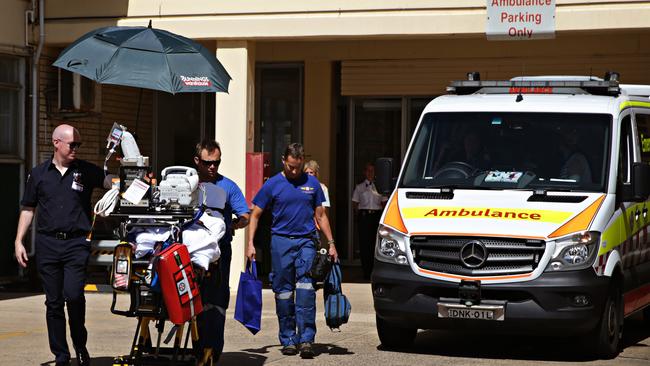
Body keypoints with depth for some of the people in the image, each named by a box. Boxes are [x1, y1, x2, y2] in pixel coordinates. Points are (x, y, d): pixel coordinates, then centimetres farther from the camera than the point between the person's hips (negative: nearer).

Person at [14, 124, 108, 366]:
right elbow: (28, 209, 14)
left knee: (74, 295, -16)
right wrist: (18, 242, 9)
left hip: (76, 243, -2)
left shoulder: (87, 171, 6)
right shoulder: (39, 174, 10)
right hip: (47, 244, 2)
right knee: (53, 302, 5)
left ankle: (80, 346, 8)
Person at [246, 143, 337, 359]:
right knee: (283, 291, 4)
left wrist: (331, 243, 14)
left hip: (306, 241, 0)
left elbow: (320, 215, 17)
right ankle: (288, 340, 12)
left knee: (305, 288, -14)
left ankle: (306, 339, -15)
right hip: (281, 241, 0)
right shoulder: (273, 184, 4)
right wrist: (250, 243, -1)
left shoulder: (312, 183, 10)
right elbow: (255, 215, 8)